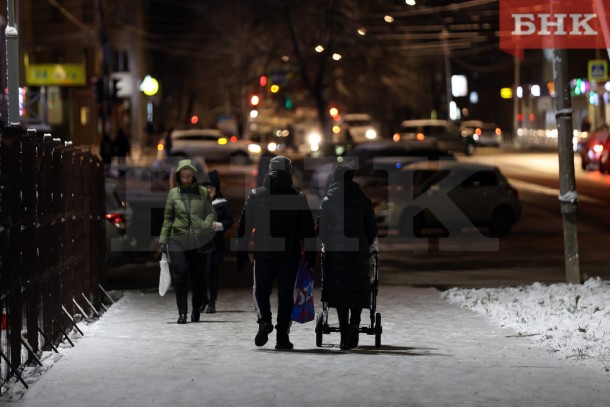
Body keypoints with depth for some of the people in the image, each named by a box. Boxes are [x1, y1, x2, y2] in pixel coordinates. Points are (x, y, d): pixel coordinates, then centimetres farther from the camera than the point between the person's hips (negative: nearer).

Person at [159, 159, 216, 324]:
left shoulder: (203, 192, 4)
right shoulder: (173, 193, 6)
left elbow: (210, 211, 10)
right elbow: (168, 218, 10)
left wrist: (207, 224, -11)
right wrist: (163, 240, 7)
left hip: (198, 240, 0)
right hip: (178, 239, 0)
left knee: (198, 276, 6)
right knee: (180, 273, -14)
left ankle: (196, 310, 25)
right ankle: (182, 312, -10)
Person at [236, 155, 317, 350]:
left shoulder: (255, 195, 2)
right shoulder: (299, 197, 2)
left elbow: (244, 226, 3)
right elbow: (308, 229, 3)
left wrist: (241, 253, 7)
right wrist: (310, 254, 8)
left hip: (264, 253, 0)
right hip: (290, 254, 0)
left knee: (261, 290, 16)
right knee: (286, 295, 5)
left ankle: (264, 320, -9)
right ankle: (282, 336, 2)